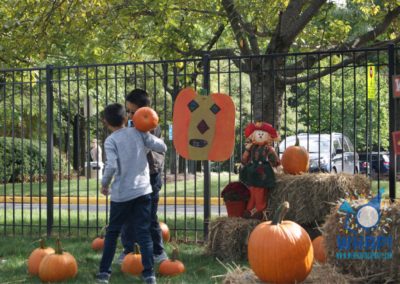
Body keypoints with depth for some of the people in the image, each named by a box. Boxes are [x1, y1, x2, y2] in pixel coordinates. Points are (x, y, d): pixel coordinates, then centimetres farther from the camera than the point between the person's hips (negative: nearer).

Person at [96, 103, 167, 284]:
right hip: (143, 191, 2)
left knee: (112, 232, 14)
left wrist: (104, 184, -3)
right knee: (143, 232, 3)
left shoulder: (111, 140, -7)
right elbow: (162, 147, 2)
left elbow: (111, 166, -20)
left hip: (121, 194, -2)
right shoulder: (138, 133, 3)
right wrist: (148, 135, 19)